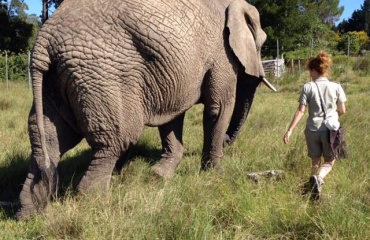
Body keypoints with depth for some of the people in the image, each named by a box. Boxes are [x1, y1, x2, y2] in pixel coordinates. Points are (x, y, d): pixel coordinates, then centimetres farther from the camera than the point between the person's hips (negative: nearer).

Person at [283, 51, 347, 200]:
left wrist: (289, 130, -5)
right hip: (330, 129, 0)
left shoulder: (308, 87, -5)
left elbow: (300, 111, -8)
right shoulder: (336, 87, -2)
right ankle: (318, 178, -16)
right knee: (329, 161, 13)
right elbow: (342, 111, 4)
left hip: (312, 129, 1)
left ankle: (314, 190, 20)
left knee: (315, 161, 18)